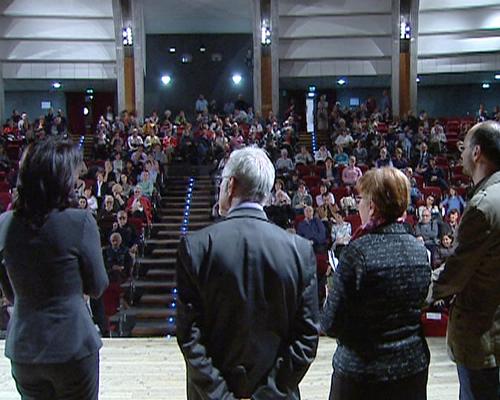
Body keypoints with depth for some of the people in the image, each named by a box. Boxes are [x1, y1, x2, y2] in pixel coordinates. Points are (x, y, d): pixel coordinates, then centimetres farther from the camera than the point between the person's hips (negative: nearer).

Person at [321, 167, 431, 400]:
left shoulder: (359, 251, -21)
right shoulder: (419, 250, -2)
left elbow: (331, 324, -18)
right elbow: (420, 306, 9)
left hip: (362, 373, -5)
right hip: (414, 366, 6)